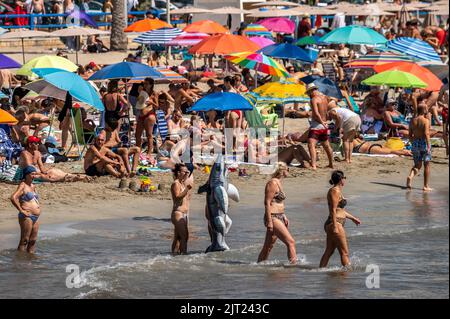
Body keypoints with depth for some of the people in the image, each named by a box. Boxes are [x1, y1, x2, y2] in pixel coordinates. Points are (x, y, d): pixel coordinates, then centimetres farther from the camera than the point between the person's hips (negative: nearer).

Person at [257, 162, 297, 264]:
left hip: (278, 217, 10)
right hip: (273, 218, -10)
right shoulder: (273, 183, -13)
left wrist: (284, 217, 24)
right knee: (291, 242, -16)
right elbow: (267, 202, -17)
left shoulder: (278, 183, 17)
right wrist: (269, 221, -21)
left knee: (268, 247, 13)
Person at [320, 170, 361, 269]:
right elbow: (333, 210, -19)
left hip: (333, 225, 10)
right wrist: (335, 227, -23)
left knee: (329, 252, 11)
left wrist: (353, 218, 34)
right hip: (335, 224, -10)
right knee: (344, 252, -6)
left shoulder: (337, 191, 17)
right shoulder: (335, 191, -13)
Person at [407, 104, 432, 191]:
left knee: (417, 165, 13)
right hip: (424, 143, -5)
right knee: (427, 165, 8)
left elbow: (410, 135, 9)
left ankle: (410, 176, -17)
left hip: (415, 144, 5)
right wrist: (428, 146, -23)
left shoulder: (412, 121, 6)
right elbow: (426, 134, -22)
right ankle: (426, 186, 10)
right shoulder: (426, 121, -11)